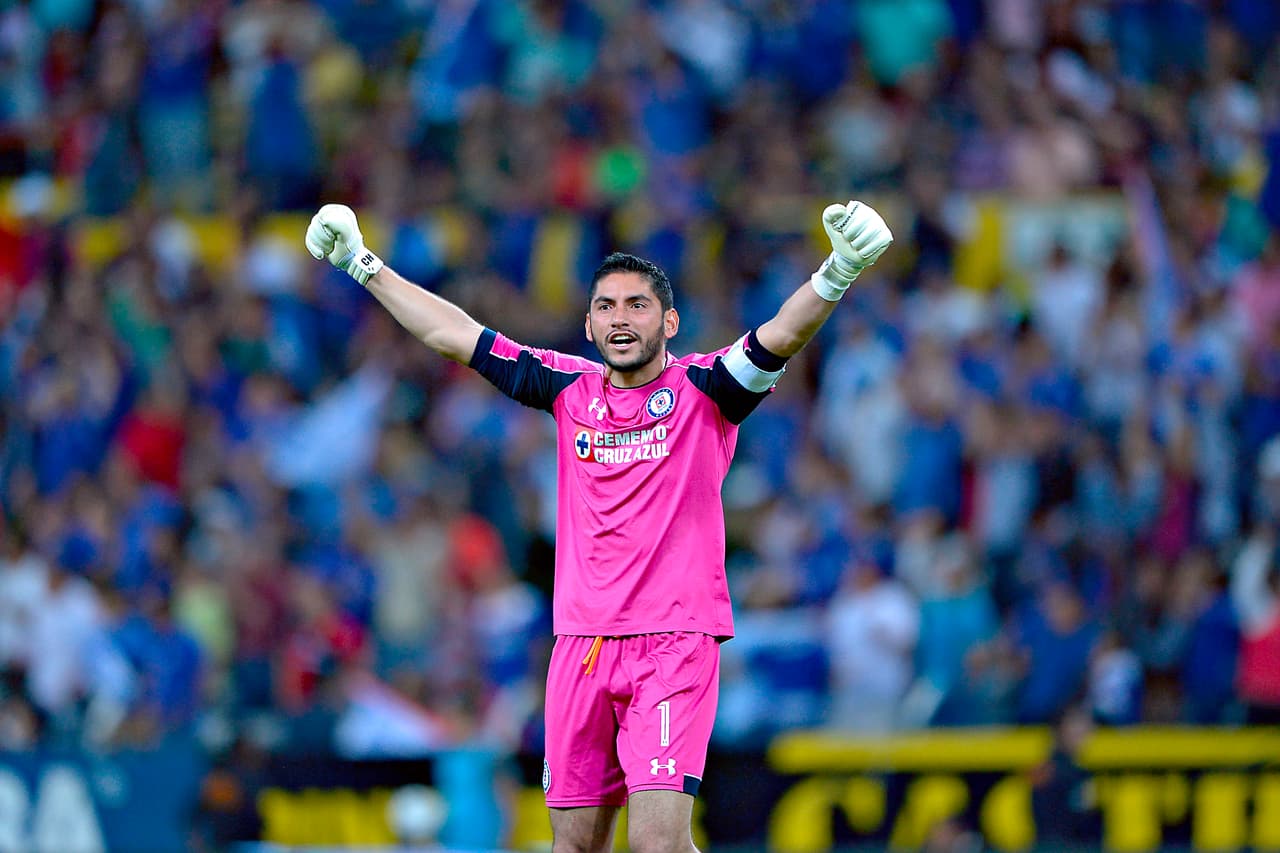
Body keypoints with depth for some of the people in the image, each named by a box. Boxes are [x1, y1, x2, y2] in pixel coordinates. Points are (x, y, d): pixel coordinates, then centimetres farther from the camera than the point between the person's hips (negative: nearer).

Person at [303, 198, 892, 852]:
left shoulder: (703, 390, 1)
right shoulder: (571, 390, 12)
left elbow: (779, 337, -17)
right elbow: (454, 336, 17)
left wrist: (836, 276, -35)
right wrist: (363, 266, 18)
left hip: (675, 644, -4)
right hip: (581, 645, 4)